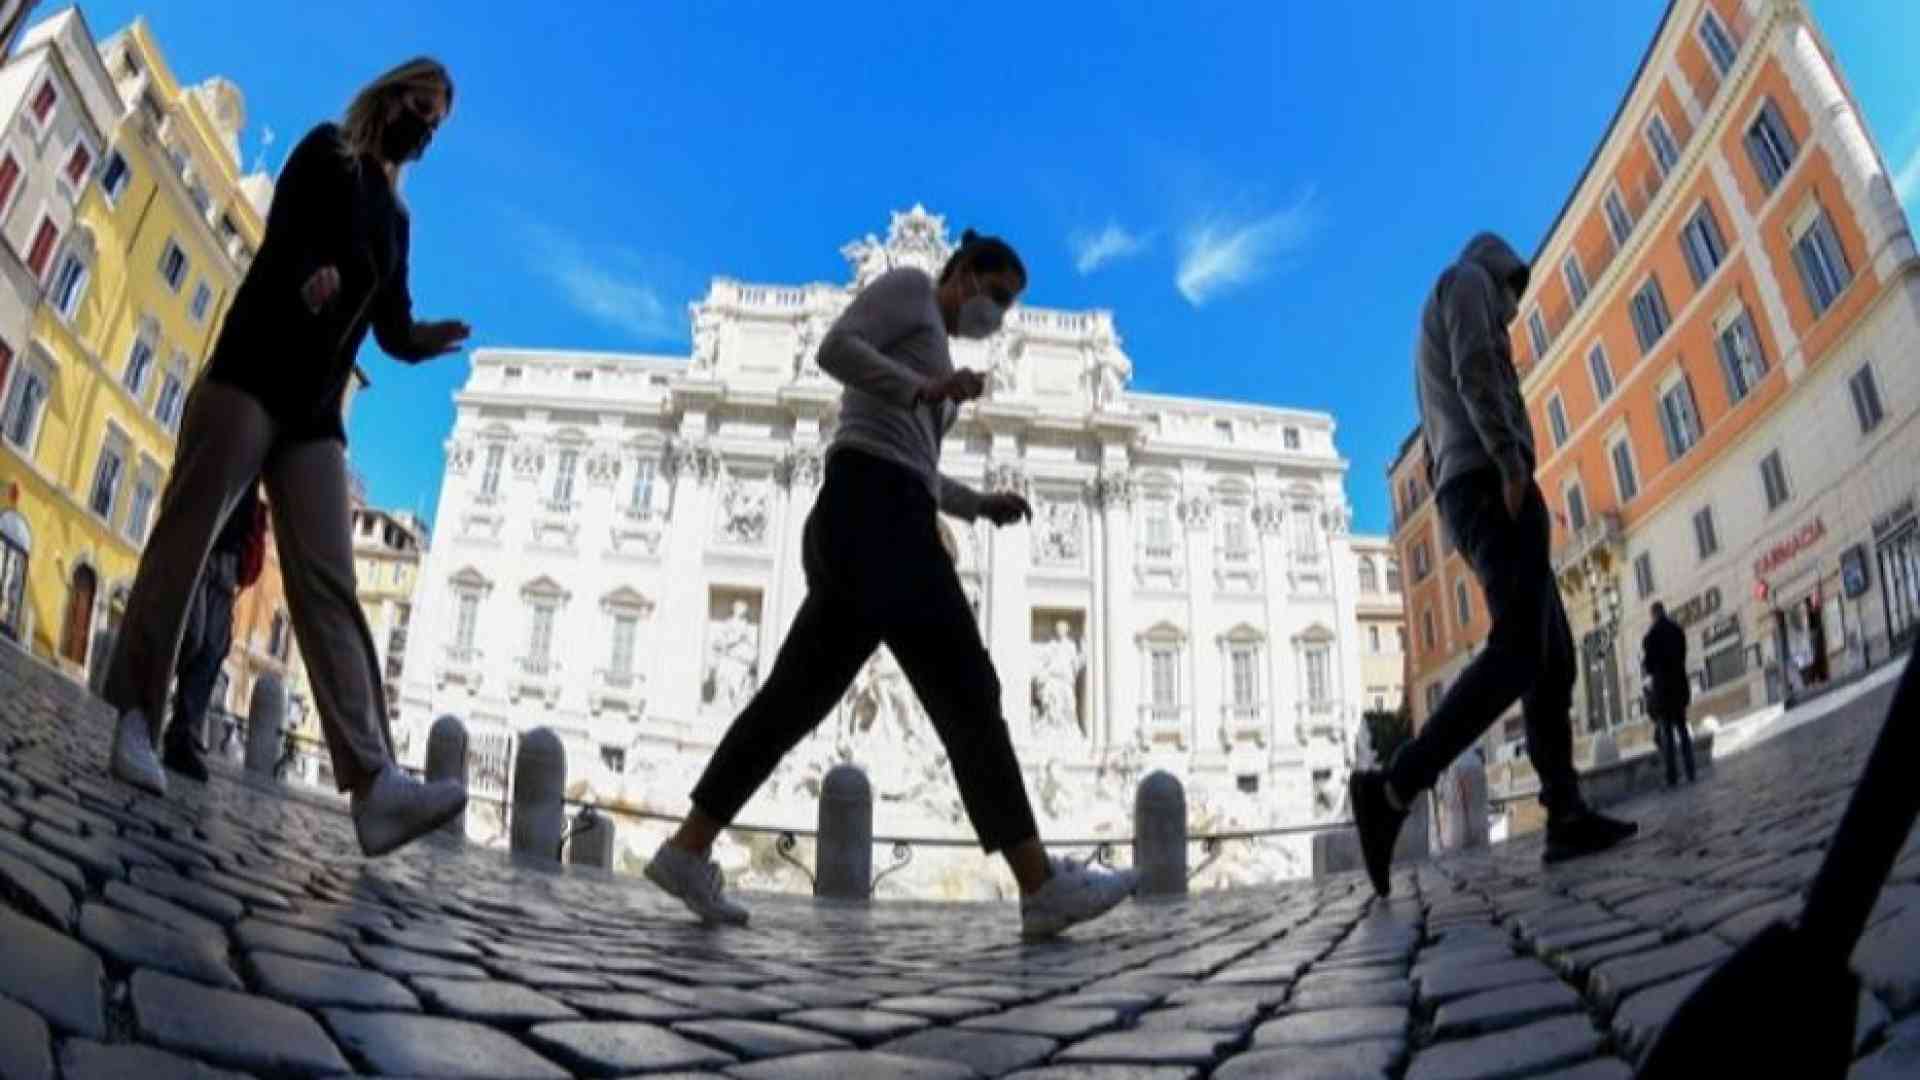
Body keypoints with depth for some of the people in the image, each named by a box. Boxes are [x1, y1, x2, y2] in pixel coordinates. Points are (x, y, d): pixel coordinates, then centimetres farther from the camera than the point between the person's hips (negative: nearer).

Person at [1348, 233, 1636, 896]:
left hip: (1466, 494, 10)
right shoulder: (1465, 279, 11)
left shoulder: (1434, 342, 36)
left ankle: (1566, 815, -6)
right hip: (1489, 479, -10)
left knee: (1554, 658, 3)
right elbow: (1475, 367, -10)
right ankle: (1393, 789, -32)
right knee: (1519, 649, -23)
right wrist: (1510, 458, -20)